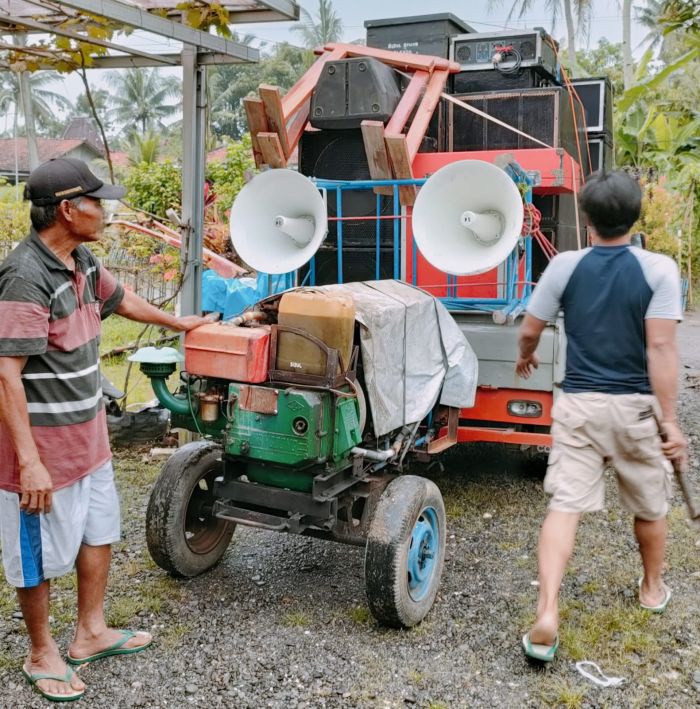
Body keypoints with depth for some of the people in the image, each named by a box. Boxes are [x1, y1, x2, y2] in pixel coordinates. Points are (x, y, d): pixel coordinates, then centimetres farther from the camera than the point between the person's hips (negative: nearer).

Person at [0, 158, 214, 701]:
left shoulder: (82, 262, 4)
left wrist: (178, 322, 37)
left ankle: (91, 634, 39)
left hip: (88, 436, 9)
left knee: (99, 533, 21)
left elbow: (121, 299, 24)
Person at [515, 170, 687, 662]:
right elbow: (661, 349, -16)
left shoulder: (564, 266, -3)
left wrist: (526, 358, 26)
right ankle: (653, 588, 42)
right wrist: (669, 420, -13)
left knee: (564, 506, -1)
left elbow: (529, 332, 4)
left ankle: (547, 616, -12)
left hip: (578, 404, 1)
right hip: (635, 406, 0)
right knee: (650, 507, 21)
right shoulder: (658, 270, -9)